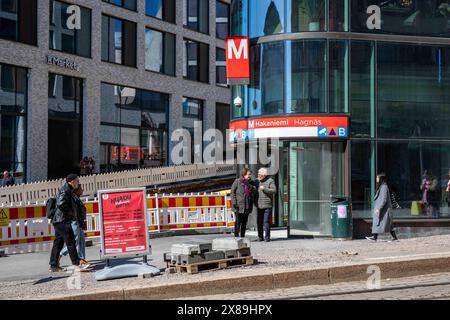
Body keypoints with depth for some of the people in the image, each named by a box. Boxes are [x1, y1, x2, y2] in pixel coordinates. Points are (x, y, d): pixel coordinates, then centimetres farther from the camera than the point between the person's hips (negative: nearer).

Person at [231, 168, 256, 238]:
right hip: (239, 206, -5)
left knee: (244, 222, 9)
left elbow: (252, 195, 16)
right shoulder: (237, 181, -3)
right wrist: (234, 203, -12)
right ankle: (236, 236, -2)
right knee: (238, 221, -5)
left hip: (247, 206, 5)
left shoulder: (250, 183, 10)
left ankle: (242, 236, 17)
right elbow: (232, 192, -5)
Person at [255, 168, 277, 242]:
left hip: (267, 205, -5)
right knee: (259, 221, 5)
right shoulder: (257, 181, 13)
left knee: (266, 221, -7)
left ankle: (267, 237, -1)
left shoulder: (270, 181, -2)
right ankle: (260, 236, 14)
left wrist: (264, 189, -17)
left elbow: (274, 190, -12)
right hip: (259, 205, 5)